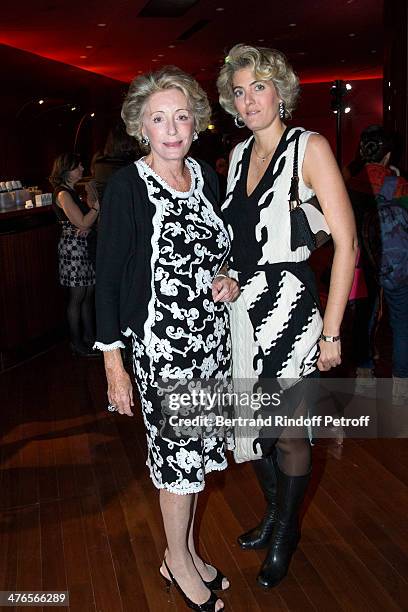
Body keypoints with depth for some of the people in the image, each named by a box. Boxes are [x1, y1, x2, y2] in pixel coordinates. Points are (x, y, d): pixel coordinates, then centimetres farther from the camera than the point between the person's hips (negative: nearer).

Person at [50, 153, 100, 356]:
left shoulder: (72, 192, 16)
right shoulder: (63, 194, -14)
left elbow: (87, 220, 12)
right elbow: (83, 222, -19)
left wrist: (86, 228, -10)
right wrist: (96, 204, -9)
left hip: (84, 246, 9)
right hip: (72, 248, -9)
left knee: (89, 293, 13)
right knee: (77, 297, -2)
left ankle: (89, 337, 23)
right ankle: (76, 344, 8)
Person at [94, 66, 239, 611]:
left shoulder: (207, 177, 5)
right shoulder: (127, 187, -13)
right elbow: (107, 279, -11)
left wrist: (228, 281, -2)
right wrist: (114, 365, -13)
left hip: (212, 338, 6)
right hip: (162, 345, -5)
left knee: (195, 451, 16)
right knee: (178, 453, 5)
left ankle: (186, 550, 37)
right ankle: (178, 562, 30)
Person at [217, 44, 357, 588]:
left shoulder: (309, 147, -9)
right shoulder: (240, 154, 10)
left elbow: (346, 242, -14)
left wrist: (331, 332, -15)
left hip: (288, 306, -6)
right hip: (240, 307, 6)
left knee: (288, 434, 6)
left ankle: (285, 534, 31)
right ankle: (274, 515, 41)